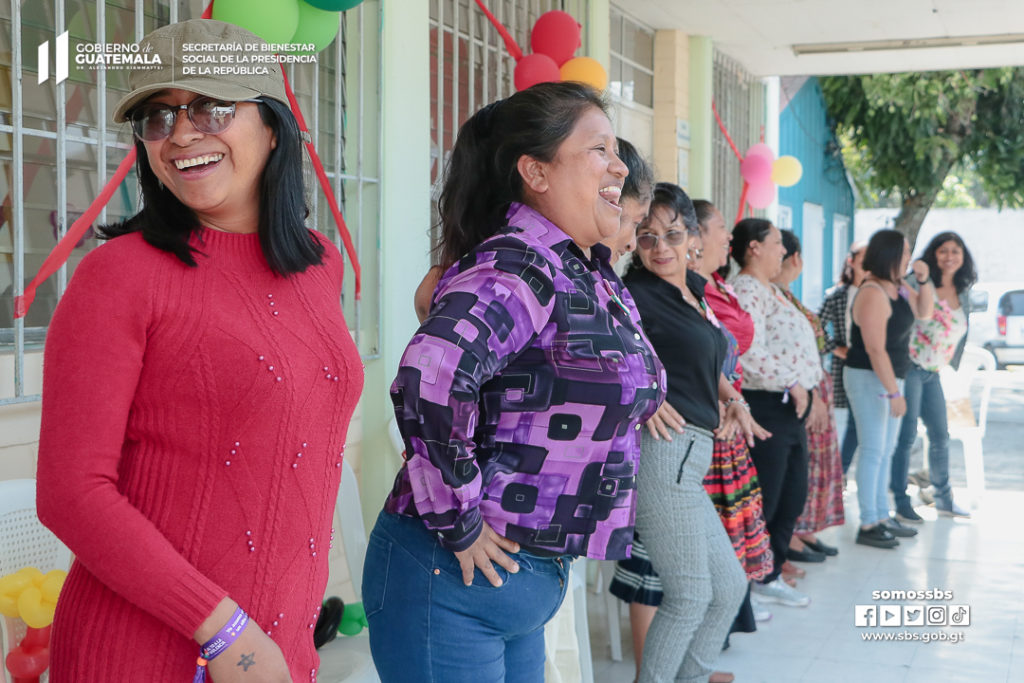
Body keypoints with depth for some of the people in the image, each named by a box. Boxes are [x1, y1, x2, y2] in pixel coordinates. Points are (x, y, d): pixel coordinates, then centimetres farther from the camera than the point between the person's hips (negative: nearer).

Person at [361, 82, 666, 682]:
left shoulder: (599, 279, 9)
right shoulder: (518, 267, -20)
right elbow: (429, 378, -36)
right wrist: (459, 524, -26)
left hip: (536, 582, 9)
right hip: (457, 580, -9)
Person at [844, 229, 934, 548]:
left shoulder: (898, 288, 7)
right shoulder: (873, 294, -21)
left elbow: (924, 311, 23)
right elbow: (876, 350, -24)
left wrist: (924, 280, 5)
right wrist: (894, 392, -24)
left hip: (890, 378, 10)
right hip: (868, 379, -10)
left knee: (886, 451, 14)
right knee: (873, 450, -5)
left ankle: (883, 517, 23)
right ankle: (868, 525, 1)